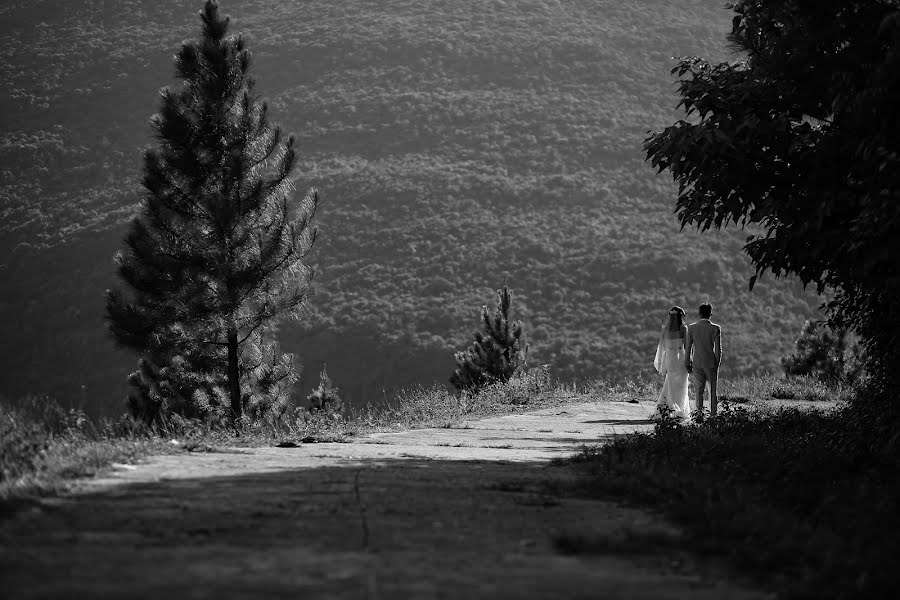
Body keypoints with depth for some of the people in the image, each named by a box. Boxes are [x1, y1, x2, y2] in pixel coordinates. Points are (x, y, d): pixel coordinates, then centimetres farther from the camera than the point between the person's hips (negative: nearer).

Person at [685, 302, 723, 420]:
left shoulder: (692, 328, -3)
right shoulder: (715, 329, -9)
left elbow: (688, 347, 0)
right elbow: (718, 349, -7)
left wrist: (687, 363, 8)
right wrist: (717, 363, 5)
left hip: (697, 363, 1)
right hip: (711, 363, -1)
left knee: (699, 389, 7)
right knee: (712, 389, 10)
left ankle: (699, 412, -7)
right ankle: (713, 415, 12)